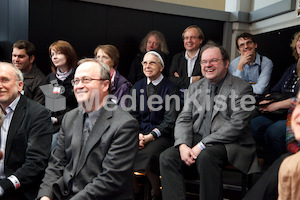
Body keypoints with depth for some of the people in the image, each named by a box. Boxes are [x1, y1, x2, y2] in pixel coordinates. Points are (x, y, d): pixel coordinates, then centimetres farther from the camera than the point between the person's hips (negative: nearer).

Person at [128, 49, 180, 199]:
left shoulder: (171, 88, -1)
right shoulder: (138, 86, 14)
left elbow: (170, 120, -6)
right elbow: (133, 114, 11)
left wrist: (152, 135, -17)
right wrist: (138, 134, -8)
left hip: (161, 135, -4)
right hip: (140, 132, 4)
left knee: (148, 154, -33)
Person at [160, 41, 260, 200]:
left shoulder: (241, 88, -2)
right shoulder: (195, 87, 16)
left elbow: (237, 125, -12)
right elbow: (184, 119, 9)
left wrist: (202, 145, -18)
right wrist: (183, 145, -12)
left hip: (229, 145, -4)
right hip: (196, 141, 5)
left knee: (206, 155, -35)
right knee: (167, 157, -19)